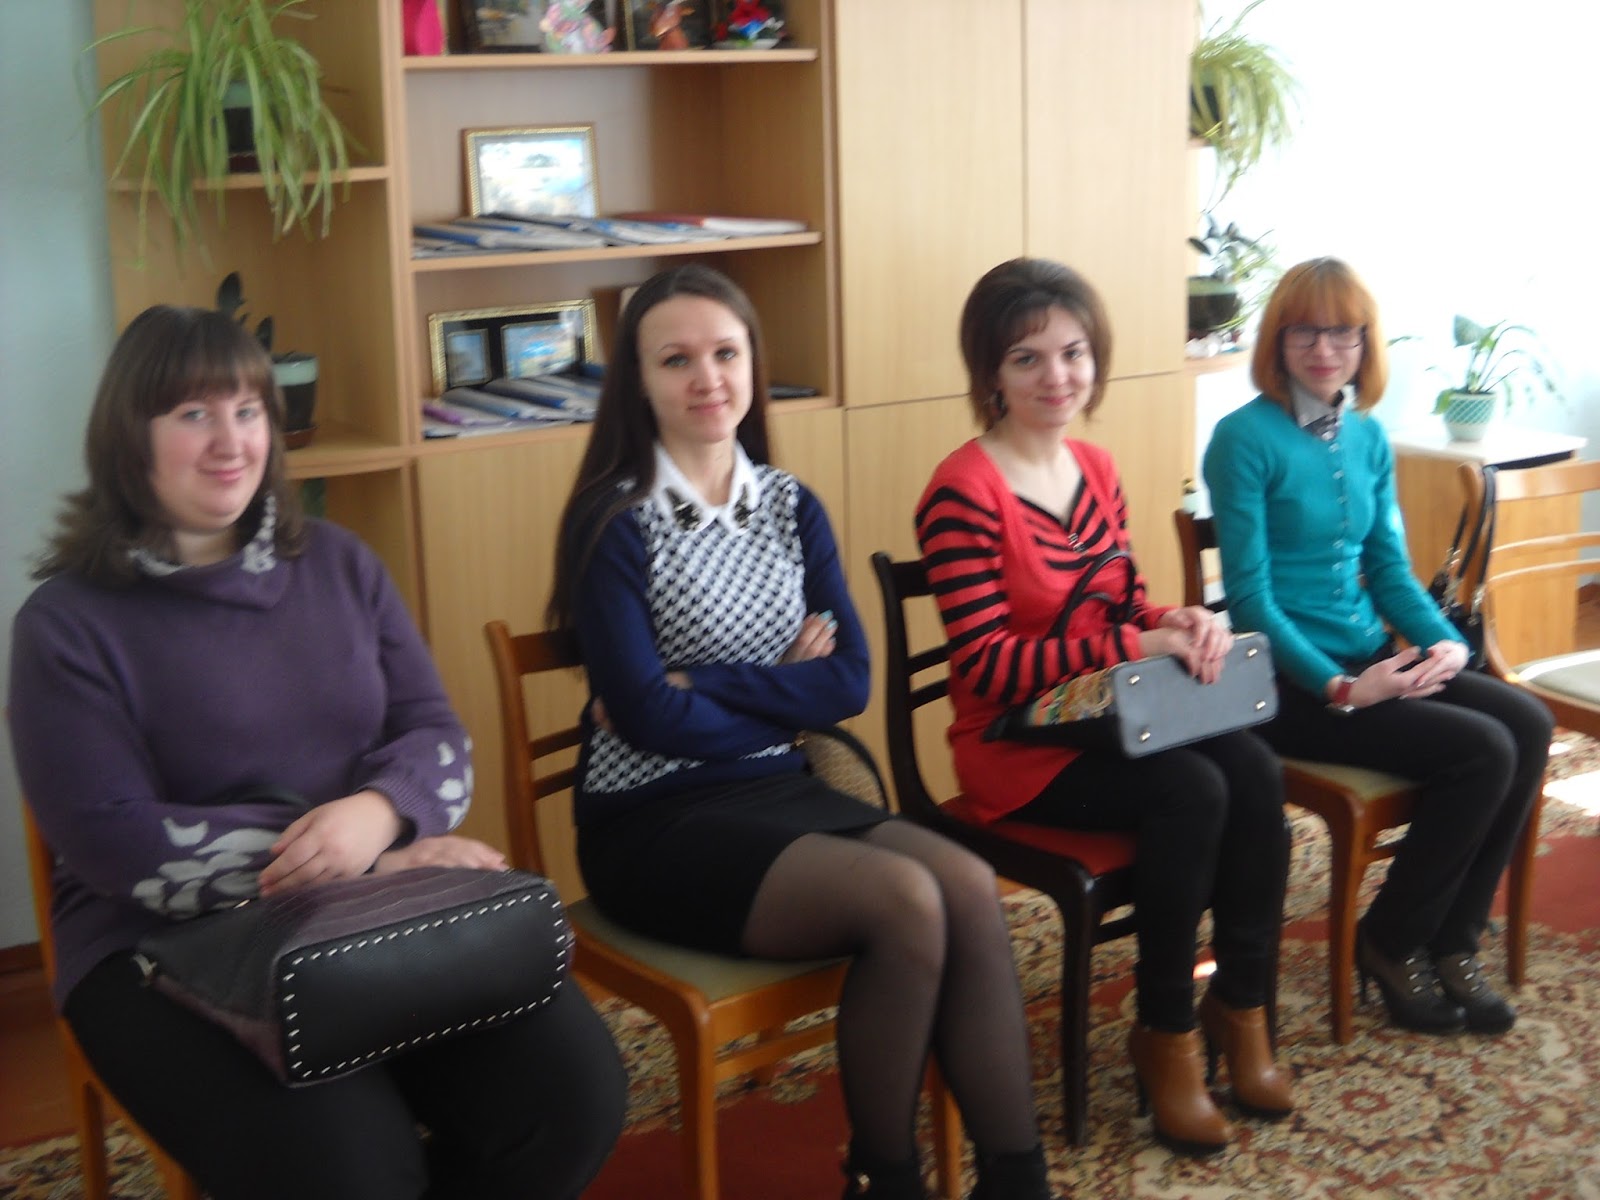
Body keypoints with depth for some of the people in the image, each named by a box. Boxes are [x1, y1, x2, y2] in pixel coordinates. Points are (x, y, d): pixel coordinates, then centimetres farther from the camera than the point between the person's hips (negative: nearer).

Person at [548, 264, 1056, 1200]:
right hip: (655, 819, -5)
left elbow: (851, 681, -2)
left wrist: (701, 687, -12)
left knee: (968, 885, -20)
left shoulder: (793, 507, 8)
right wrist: (783, 692, -6)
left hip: (778, 789, 6)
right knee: (905, 901, -25)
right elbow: (649, 717, -17)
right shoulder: (615, 523, -9)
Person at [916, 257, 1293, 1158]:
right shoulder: (964, 493, -17)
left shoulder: (1096, 468, 8)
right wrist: (1136, 646, -24)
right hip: (1016, 746, -7)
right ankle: (1166, 1035, -11)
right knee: (1192, 791, -28)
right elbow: (987, 668, -21)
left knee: (1257, 773, -19)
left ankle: (1241, 1005, -3)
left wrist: (1182, 624, -8)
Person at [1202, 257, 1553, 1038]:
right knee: (1481, 750, -20)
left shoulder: (1367, 437, 10)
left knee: (1527, 724, -13)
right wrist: (1341, 688, -21)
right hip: (1290, 682, -7)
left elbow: (1390, 568, 14)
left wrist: (1445, 643, -5)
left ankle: (1453, 939, 1)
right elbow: (1250, 598, -14)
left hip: (1369, 662, 7)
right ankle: (1392, 944, 1)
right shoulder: (1245, 438, -11)